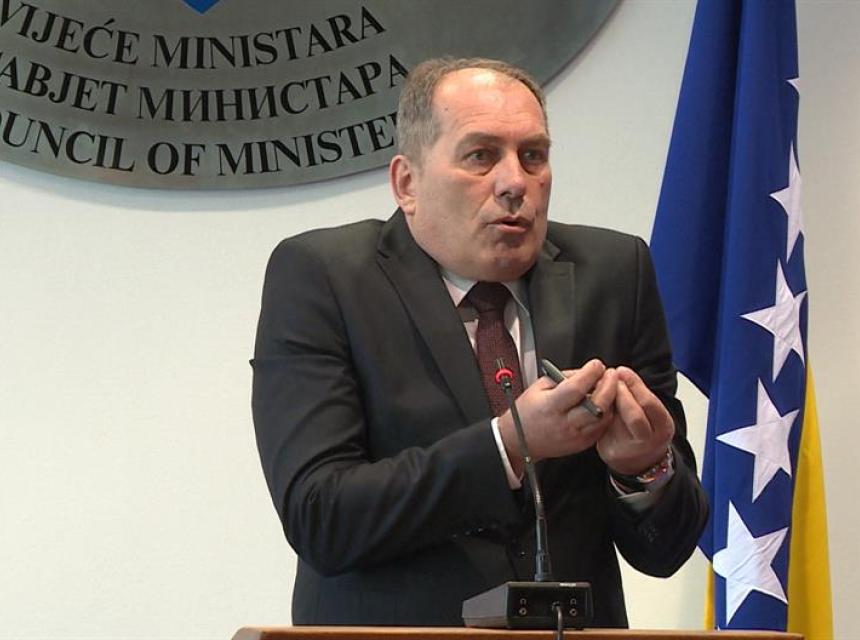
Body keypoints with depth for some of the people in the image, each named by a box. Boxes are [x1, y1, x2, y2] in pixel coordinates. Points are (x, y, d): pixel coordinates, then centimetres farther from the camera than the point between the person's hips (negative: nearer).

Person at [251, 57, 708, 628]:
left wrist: (646, 470, -13)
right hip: (391, 625, -3)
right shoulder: (318, 277, -3)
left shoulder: (614, 274, 5)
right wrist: (508, 444, -19)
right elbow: (316, 517, -13)